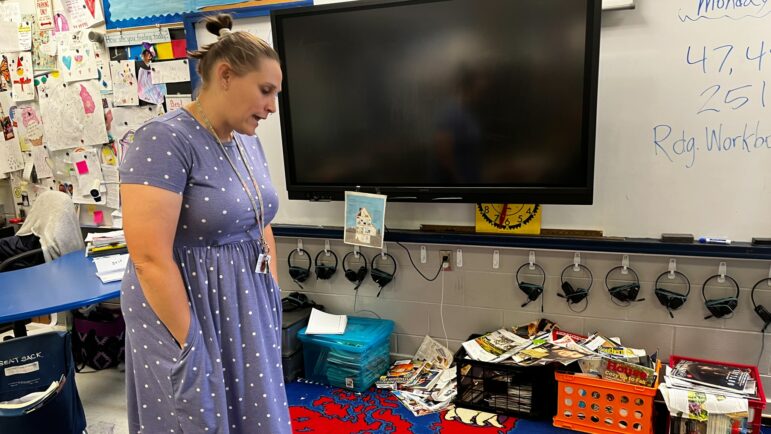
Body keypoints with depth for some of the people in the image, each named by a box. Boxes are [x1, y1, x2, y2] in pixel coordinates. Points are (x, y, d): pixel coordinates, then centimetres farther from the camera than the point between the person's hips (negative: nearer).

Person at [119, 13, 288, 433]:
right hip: (188, 312, -7)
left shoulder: (248, 142, 5)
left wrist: (274, 297, 10)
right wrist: (190, 343, -18)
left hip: (248, 308, 7)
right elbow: (151, 259, -24)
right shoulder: (164, 140, -20)